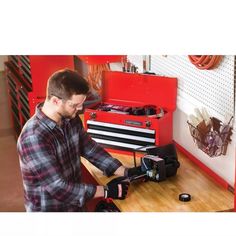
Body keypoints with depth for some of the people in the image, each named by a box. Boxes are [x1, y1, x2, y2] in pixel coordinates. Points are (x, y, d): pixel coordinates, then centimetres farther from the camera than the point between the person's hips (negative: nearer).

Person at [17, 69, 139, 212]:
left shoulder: (71, 119, -6)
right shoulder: (34, 138, -30)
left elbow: (91, 149, 5)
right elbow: (59, 188, -29)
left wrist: (125, 172, -6)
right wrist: (106, 191, -23)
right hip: (49, 209, -7)